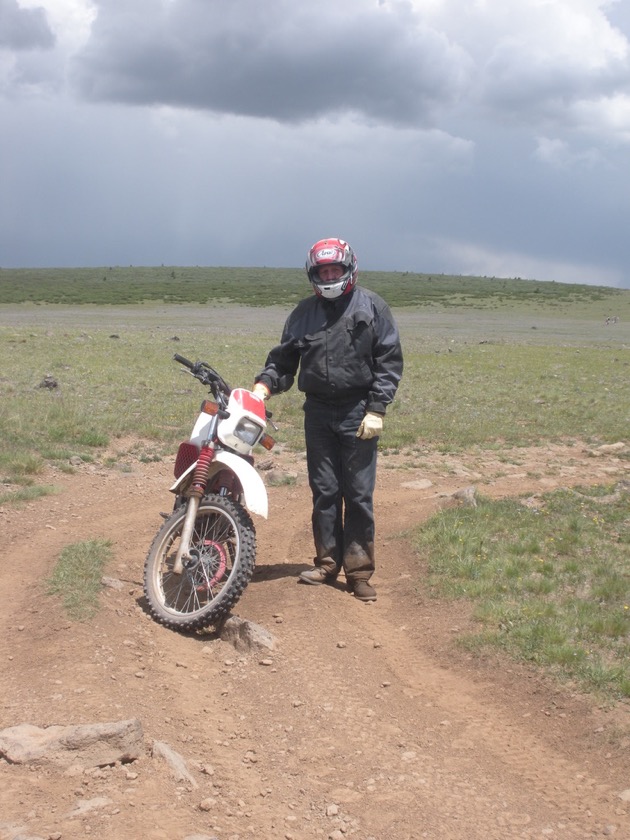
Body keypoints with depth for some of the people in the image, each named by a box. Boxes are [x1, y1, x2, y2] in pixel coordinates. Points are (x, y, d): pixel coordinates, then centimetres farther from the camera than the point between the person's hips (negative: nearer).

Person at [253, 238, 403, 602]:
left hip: (358, 413, -3)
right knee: (324, 492, 8)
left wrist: (376, 409, -11)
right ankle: (327, 562, 19)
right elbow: (284, 357, 13)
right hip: (318, 412, 4)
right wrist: (264, 384, -7)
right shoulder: (305, 312, 11)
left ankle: (359, 570, 6)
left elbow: (390, 361, -4)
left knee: (359, 495, -1)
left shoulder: (371, 306, 0)